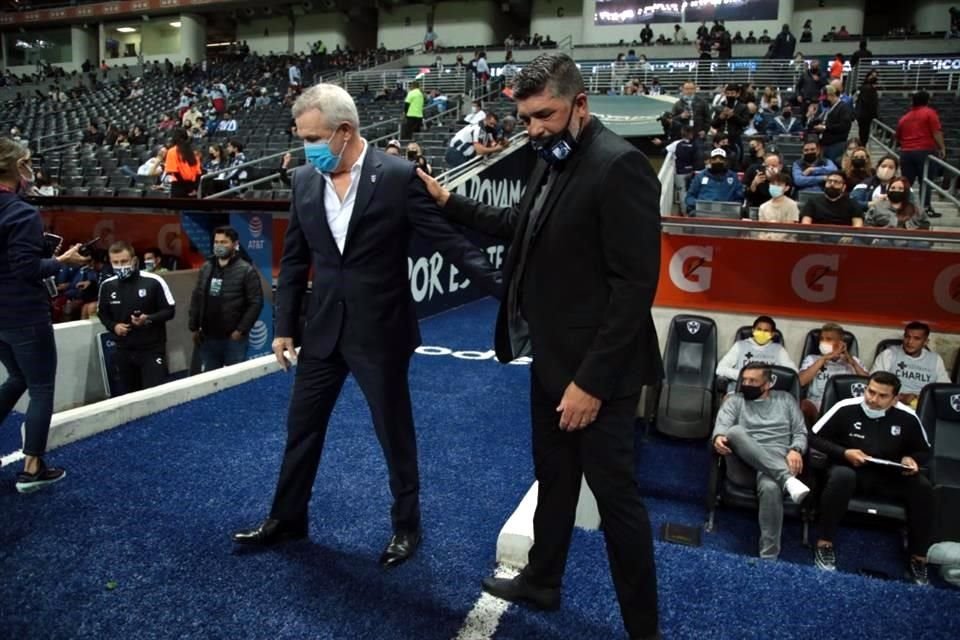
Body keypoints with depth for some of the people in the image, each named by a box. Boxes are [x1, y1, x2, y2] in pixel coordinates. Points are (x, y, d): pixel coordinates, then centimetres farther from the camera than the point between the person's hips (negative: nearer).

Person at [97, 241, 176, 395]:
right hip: (124, 351, 4)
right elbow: (102, 313, 16)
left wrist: (148, 319, -23)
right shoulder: (107, 285, 1)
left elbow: (170, 310, -6)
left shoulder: (153, 281, -13)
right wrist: (113, 326, -4)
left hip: (152, 349, -4)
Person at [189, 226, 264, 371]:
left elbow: (256, 303, -11)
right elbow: (196, 299, 14)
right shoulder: (206, 268, 10)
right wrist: (194, 327, 9)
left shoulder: (246, 270, -7)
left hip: (233, 338, -5)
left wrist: (241, 330, -14)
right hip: (208, 337, 5)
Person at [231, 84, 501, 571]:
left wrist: (505, 290, -18)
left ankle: (406, 526, 31)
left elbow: (451, 241, -12)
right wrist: (285, 325, 8)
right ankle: (287, 518, 37)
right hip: (323, 329, 5)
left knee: (395, 434, 10)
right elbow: (294, 260, 9)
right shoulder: (303, 180, 3)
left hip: (380, 330, -5)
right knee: (302, 427, 16)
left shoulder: (399, 176, -12)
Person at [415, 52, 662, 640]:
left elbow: (635, 284, -23)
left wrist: (592, 380, -23)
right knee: (553, 476, 23)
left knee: (615, 494, 4)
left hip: (595, 368, -9)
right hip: (552, 356, 9)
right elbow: (523, 228, 22)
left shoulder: (619, 165, -19)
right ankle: (542, 580, 43)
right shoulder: (555, 160, 9)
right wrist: (449, 202, 13)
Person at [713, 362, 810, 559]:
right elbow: (723, 424, 0)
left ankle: (769, 557, -34)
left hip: (779, 462, 0)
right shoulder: (735, 400, 19)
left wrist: (796, 450, -9)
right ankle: (788, 480, -41)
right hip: (745, 463, 1)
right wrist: (718, 437, -26)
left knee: (770, 488, -39)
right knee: (735, 431, -34)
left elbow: (801, 432, 15)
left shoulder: (785, 399, 23)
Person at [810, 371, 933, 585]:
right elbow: (815, 438, -6)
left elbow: (924, 451, 14)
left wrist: (911, 459, -9)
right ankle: (824, 543, -25)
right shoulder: (845, 408, -12)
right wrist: (844, 453, -19)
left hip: (889, 476, 3)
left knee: (923, 486, -25)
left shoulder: (907, 418, -3)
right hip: (851, 470, -3)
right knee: (841, 476, -38)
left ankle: (918, 557, -10)